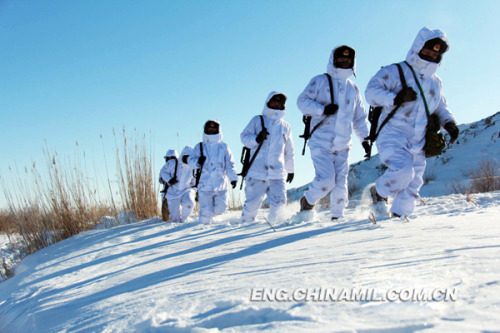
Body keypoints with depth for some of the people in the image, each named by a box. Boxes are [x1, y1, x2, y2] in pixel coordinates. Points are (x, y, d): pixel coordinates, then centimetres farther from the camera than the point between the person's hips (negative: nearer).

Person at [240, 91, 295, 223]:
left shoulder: (286, 126, 20)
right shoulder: (257, 120, 12)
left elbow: (289, 151, 27)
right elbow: (244, 136, 5)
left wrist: (290, 170, 29)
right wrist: (256, 139, -15)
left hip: (277, 173, 2)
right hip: (257, 171, -2)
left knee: (280, 201, -11)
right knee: (252, 203, -4)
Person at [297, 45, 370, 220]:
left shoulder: (354, 89, 17)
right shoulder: (320, 81, 3)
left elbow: (360, 117, 22)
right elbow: (302, 101, -3)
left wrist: (365, 138, 11)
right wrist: (322, 109, -18)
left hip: (342, 146, 4)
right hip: (321, 143, -4)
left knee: (341, 183, 0)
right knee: (326, 179, -15)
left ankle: (337, 216, 13)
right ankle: (307, 200, 11)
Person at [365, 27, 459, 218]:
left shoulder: (435, 82, 17)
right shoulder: (395, 72, -3)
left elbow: (441, 107, 26)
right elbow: (372, 91, -12)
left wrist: (448, 122, 5)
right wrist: (395, 98, -27)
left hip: (417, 144, 7)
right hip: (392, 137, -6)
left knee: (412, 185, 7)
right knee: (403, 170, -27)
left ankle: (398, 215, 24)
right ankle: (379, 193, 0)